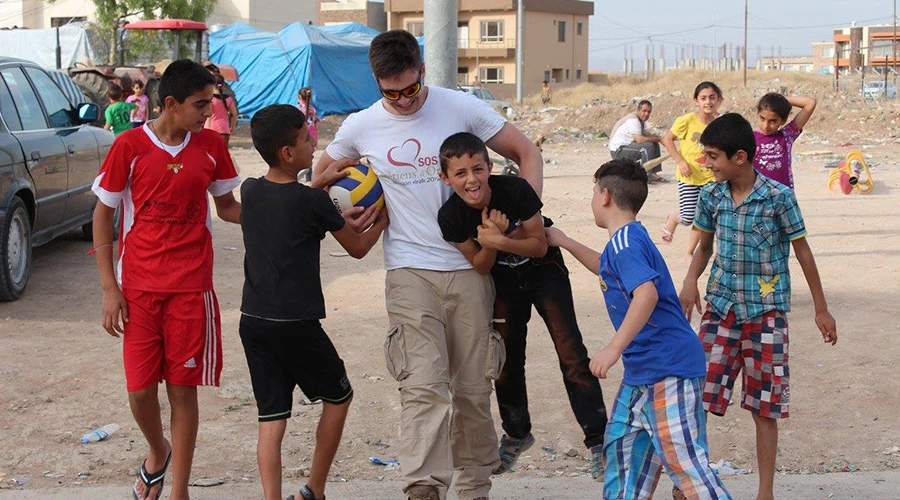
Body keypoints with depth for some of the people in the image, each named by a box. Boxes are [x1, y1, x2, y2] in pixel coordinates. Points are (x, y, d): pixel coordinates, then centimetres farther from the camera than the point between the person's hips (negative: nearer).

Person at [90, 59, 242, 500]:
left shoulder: (209, 145, 1)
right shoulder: (130, 146, -7)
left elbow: (226, 207, 14)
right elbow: (103, 215, 0)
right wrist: (109, 287, -4)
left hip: (191, 286, 1)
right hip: (138, 286, -1)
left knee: (182, 389, 3)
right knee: (140, 389, 2)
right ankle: (158, 452, 35)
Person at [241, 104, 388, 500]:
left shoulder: (249, 191, 3)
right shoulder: (313, 201, -12)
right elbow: (357, 248, 2)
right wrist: (384, 218, 18)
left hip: (253, 320, 5)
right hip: (296, 324, -5)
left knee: (271, 417, 8)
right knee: (338, 397, 17)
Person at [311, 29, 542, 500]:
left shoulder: (461, 108, -3)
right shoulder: (360, 128, 2)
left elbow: (527, 153, 5)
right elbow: (322, 176, 20)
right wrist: (346, 211, 1)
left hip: (469, 267, 1)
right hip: (410, 271, -1)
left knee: (472, 386, 9)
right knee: (425, 384, -16)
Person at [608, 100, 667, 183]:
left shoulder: (641, 120, 11)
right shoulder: (633, 120, -21)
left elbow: (646, 134, 10)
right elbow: (640, 139, -30)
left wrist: (658, 138, -11)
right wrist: (658, 138, -20)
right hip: (618, 151, -10)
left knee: (655, 145, 8)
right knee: (648, 146, -25)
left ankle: (653, 174, 5)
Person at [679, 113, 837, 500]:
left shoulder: (778, 197, -12)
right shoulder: (711, 196, -1)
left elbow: (802, 251, -2)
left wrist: (821, 310, 3)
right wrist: (691, 280, -7)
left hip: (766, 312, -3)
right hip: (721, 307, 3)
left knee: (765, 407, 4)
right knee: (698, 392, -3)